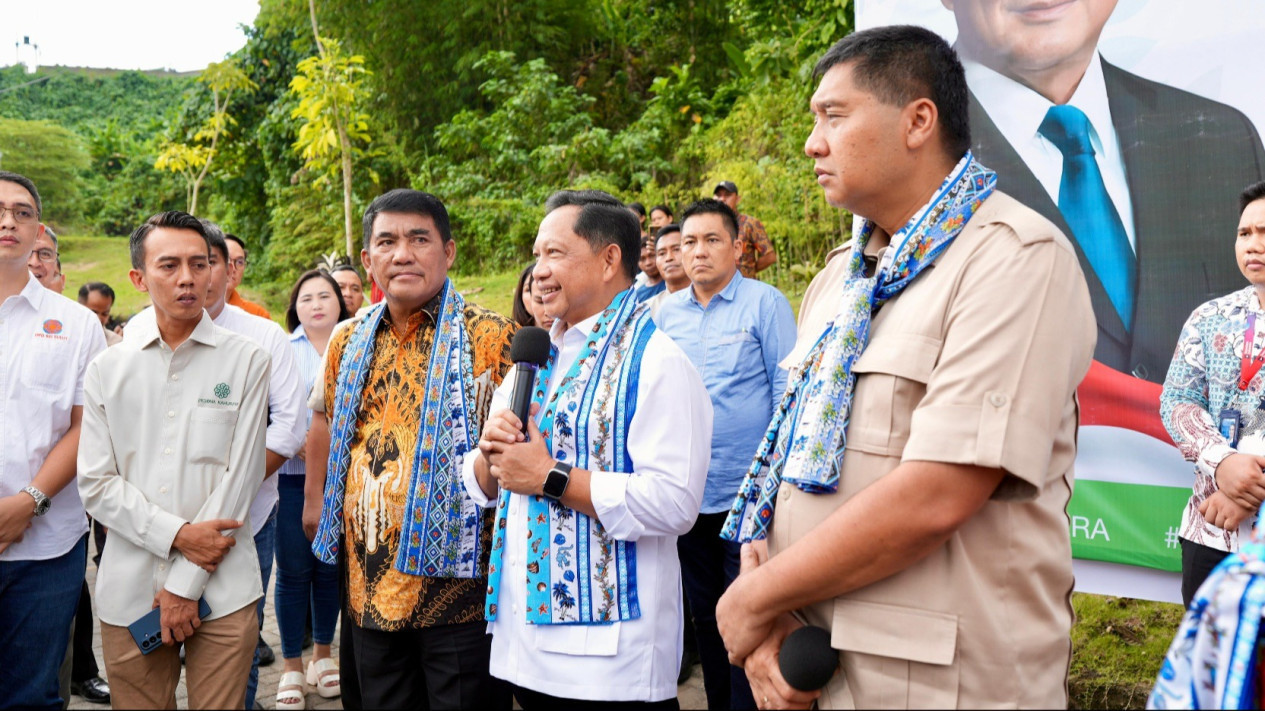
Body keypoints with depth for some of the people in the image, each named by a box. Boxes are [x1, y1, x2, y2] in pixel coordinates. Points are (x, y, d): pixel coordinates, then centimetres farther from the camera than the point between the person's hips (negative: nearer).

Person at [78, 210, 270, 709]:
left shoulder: (246, 361, -2)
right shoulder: (107, 369, 5)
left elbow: (239, 477, -5)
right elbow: (96, 484, 1)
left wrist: (184, 585, -7)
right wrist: (177, 535, -12)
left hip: (222, 591, -2)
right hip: (127, 592, 2)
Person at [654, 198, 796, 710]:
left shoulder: (765, 303, -6)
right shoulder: (667, 313, 8)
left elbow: (787, 389, -8)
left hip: (748, 493, -5)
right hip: (687, 493, 5)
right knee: (705, 619, 17)